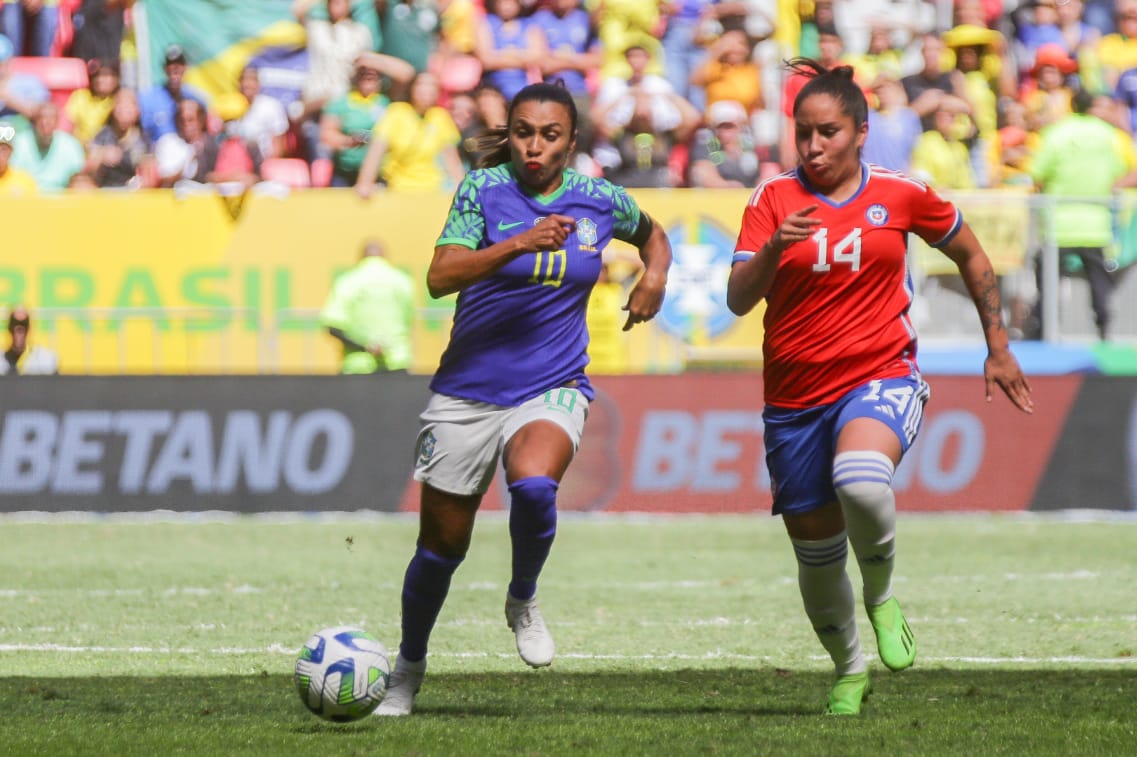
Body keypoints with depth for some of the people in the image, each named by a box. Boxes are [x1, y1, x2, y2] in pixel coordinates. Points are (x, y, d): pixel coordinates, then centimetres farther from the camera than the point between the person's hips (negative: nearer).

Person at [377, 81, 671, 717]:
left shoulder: (601, 201, 1)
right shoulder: (485, 189, -7)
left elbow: (651, 234, 24)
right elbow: (441, 276, -19)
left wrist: (655, 275, 2)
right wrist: (520, 244, -31)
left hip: (553, 390, 0)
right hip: (468, 391, 0)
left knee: (534, 486, -33)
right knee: (442, 544, 7)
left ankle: (524, 603, -3)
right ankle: (407, 673, 31)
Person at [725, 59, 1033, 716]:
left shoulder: (901, 194, 1)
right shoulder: (775, 200, 0)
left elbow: (971, 255, 17)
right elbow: (738, 299, -10)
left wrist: (999, 348, 18)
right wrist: (773, 248, -29)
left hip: (882, 378, -2)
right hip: (795, 399, 2)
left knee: (860, 482, -35)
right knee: (816, 555, 9)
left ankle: (882, 596, -6)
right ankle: (850, 672, 36)